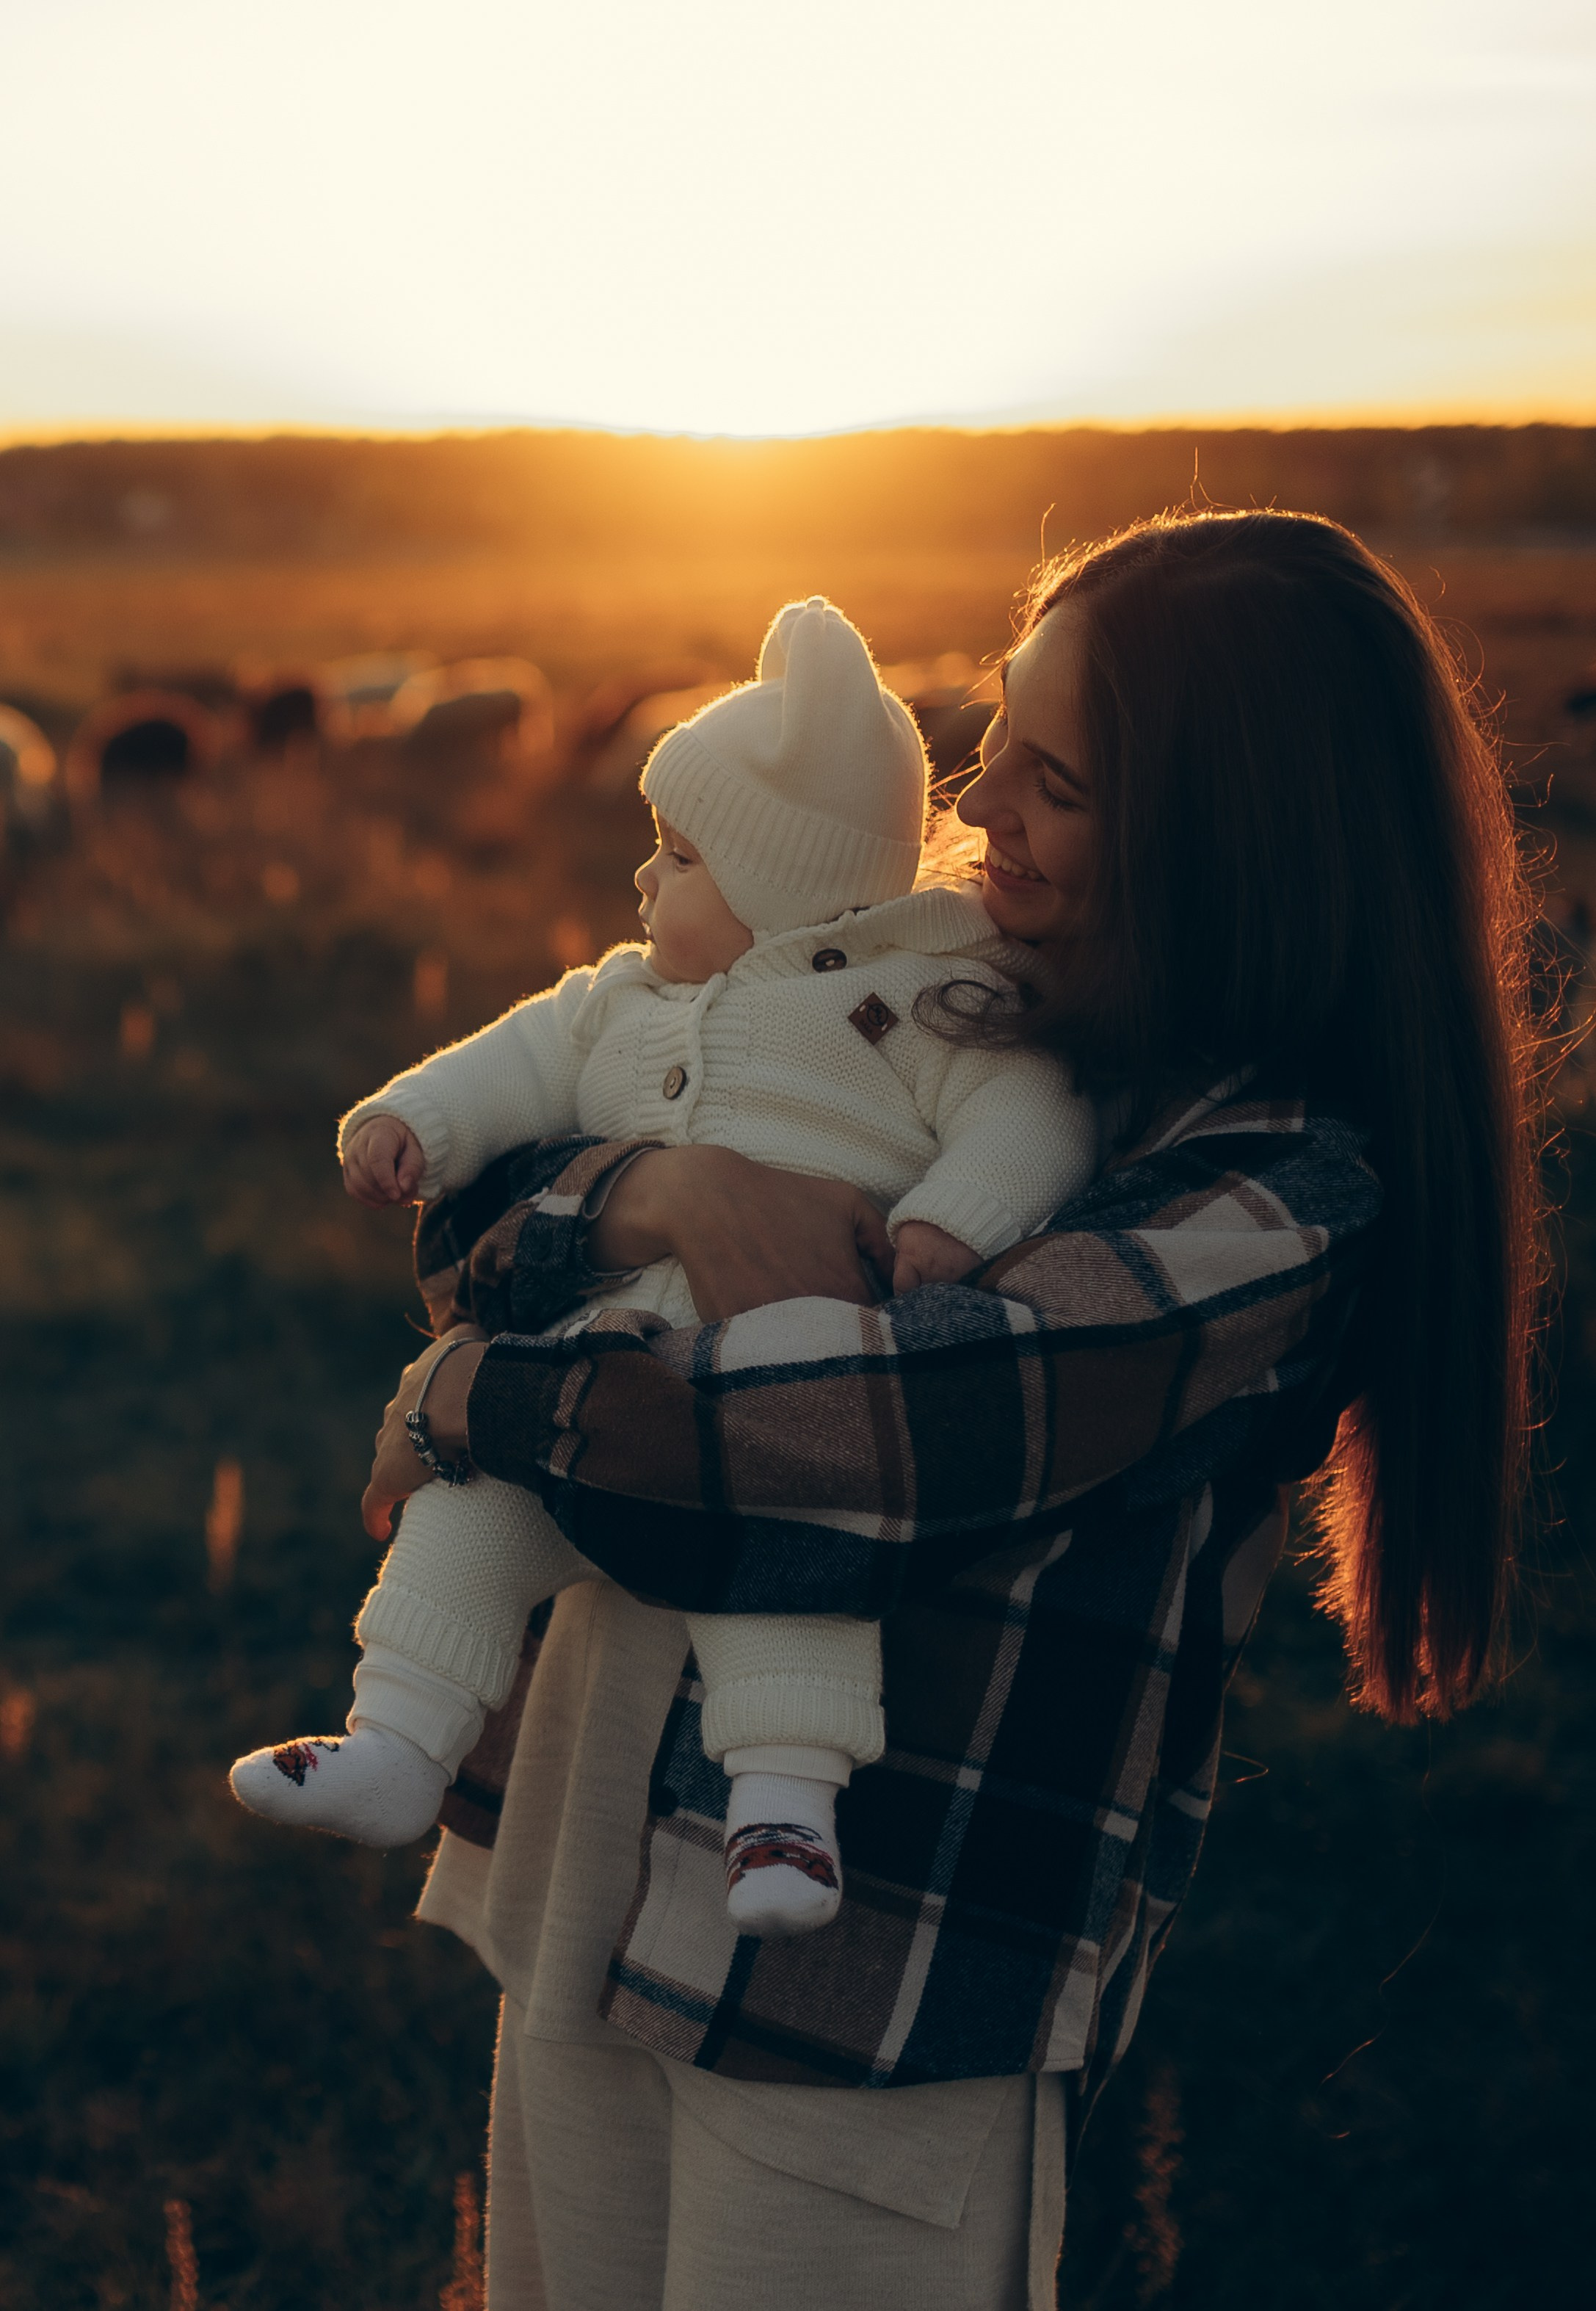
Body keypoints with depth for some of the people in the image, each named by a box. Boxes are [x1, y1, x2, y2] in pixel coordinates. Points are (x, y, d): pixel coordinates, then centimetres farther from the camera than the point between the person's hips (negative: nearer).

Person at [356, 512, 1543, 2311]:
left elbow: (919, 1419, -25)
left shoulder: (1290, 1191, -14)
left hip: (895, 1956, -6)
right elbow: (477, 1201, 7)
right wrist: (656, 1190, -16)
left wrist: (472, 1398, -14)